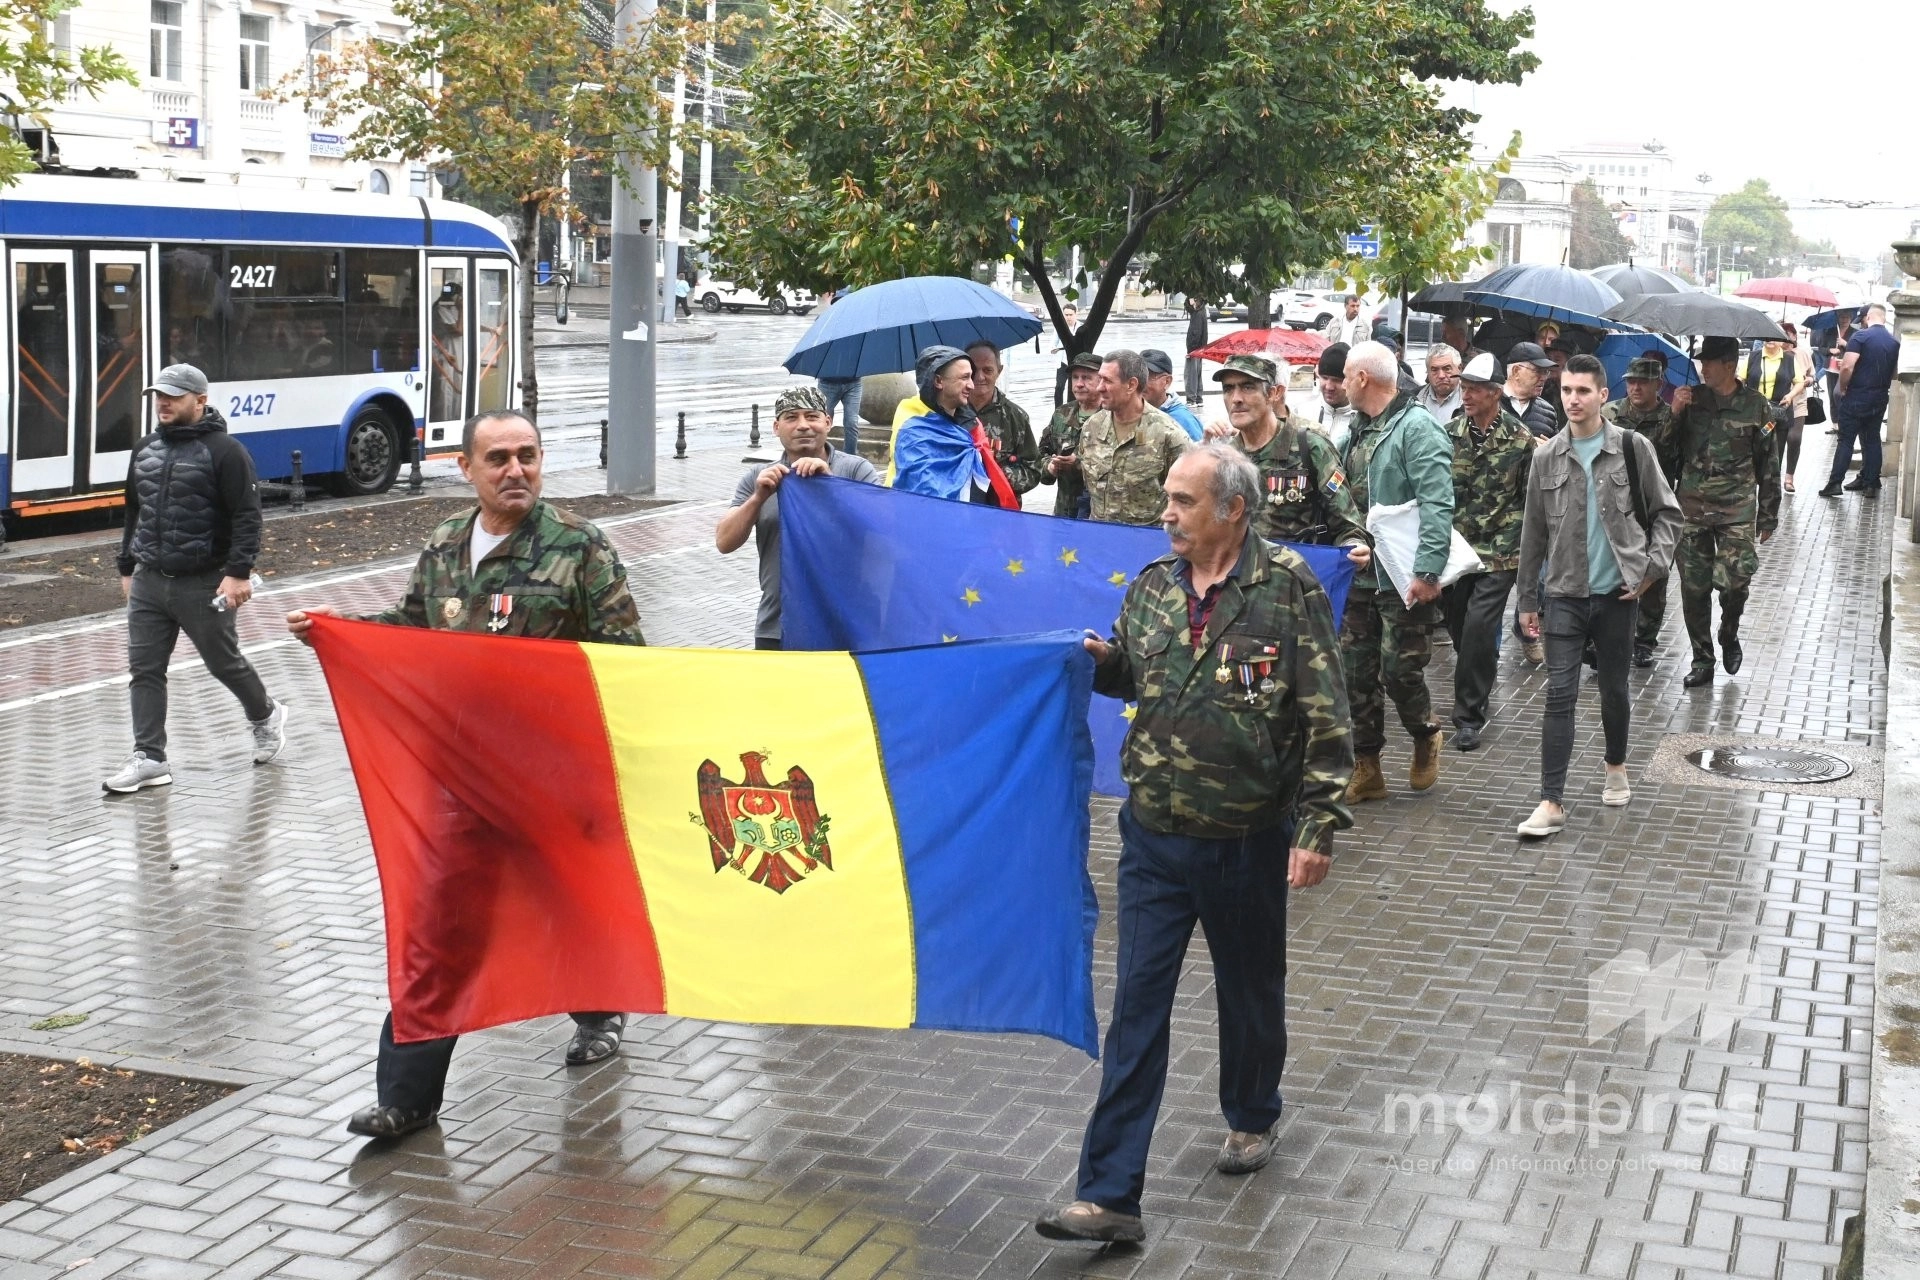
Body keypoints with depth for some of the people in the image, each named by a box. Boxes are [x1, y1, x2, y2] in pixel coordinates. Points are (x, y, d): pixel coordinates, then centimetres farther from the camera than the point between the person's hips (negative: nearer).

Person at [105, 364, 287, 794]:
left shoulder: (224, 451, -11)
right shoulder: (145, 451, 11)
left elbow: (247, 516, -15)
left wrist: (238, 572, -22)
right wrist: (127, 568, 20)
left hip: (204, 585, -6)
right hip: (149, 582, 6)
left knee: (225, 663, 8)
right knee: (144, 669, 2)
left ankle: (266, 716, 35)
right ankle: (149, 758, 6)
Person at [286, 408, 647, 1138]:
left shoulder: (579, 546, -7)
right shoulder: (442, 548, 9)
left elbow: (623, 646, -8)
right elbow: (412, 625, 23)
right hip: (458, 763, 4)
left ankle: (599, 1013, 48)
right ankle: (407, 1095, 5)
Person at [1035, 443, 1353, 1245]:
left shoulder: (1288, 586, -12)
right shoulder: (1152, 586, 3)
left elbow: (1326, 716, -12)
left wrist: (1318, 826, -16)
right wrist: (1101, 661, -3)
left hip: (1248, 841, -3)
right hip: (1154, 837, 3)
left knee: (1250, 990, 17)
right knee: (1137, 1007, 1)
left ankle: (1252, 1117, 45)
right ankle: (1109, 1195, 2)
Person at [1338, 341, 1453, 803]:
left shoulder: (1417, 427, -14)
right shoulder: (1360, 430, 13)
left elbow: (1437, 505, -21)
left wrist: (1428, 570, -27)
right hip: (1361, 574, 8)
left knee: (1398, 670, -4)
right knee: (1356, 671, 8)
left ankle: (1425, 736, 25)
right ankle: (1366, 769, 17)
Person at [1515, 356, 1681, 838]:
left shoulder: (1632, 447, -3)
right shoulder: (1547, 457, 2)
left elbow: (1666, 512, 5)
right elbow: (1534, 531, 7)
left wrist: (1652, 564, -8)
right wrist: (1528, 598, 8)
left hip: (1616, 592, 0)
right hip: (1564, 594, 1)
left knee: (1614, 688, 14)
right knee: (1559, 695, -6)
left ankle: (1616, 769, 38)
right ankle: (1551, 802, -7)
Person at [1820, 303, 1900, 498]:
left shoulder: (1860, 337, -13)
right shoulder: (1894, 343, 6)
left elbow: (1847, 366, -22)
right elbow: (1896, 372, 14)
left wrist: (1842, 387, -7)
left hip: (1856, 397, -5)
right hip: (1879, 399, 5)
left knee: (1846, 440, -2)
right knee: (1872, 440, 12)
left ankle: (1835, 482, -5)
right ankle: (1871, 483, 13)